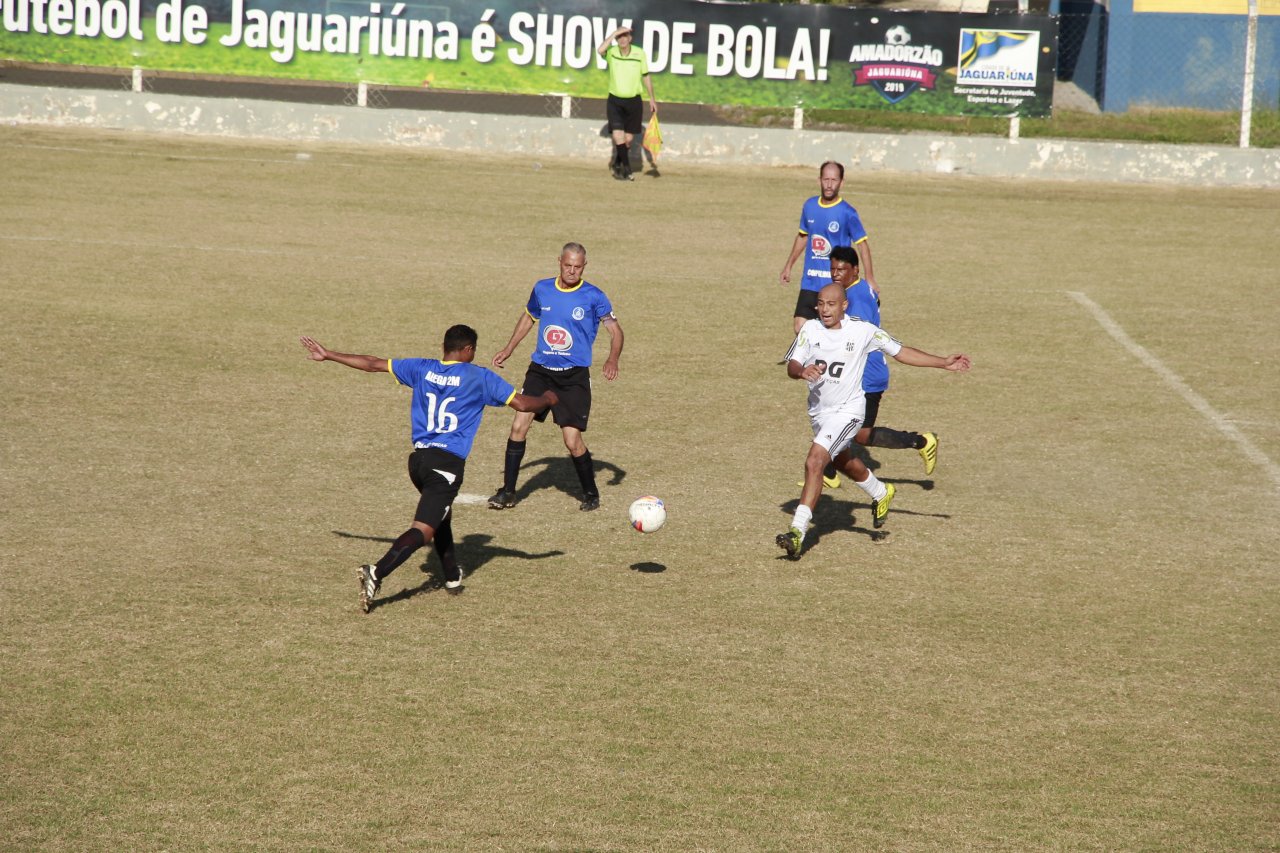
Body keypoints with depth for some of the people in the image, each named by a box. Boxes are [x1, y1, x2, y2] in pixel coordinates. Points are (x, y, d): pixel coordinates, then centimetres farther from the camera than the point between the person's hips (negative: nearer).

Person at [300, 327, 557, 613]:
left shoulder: (422, 369, 12)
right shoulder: (480, 377, 1)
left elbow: (372, 364, 15)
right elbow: (522, 403, 1)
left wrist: (328, 355, 26)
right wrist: (548, 399, 23)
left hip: (419, 458, 6)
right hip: (449, 463, -6)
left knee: (440, 514, 31)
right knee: (423, 530, -13)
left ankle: (452, 576, 37)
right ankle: (376, 573, -32)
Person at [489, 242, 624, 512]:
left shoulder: (593, 296, -7)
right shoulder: (542, 289, 4)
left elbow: (615, 330, -3)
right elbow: (528, 317, 22)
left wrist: (613, 358, -22)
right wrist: (508, 350, 20)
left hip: (574, 376, -3)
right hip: (540, 369, 3)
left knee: (572, 441, -8)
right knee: (519, 426, -9)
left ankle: (591, 494, 15)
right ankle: (507, 491, 4)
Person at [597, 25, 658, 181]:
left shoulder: (639, 54, -2)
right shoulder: (611, 53, -7)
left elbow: (646, 76, 8)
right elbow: (600, 50, -31)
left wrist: (652, 99, 10)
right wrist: (615, 33, -25)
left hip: (634, 101, 2)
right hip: (615, 101, -2)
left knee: (628, 139, 7)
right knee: (618, 136, -15)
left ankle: (617, 164, 31)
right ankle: (626, 169, -7)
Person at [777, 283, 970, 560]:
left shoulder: (863, 330, -12)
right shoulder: (810, 329, -6)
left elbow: (900, 351, 0)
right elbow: (791, 366, -12)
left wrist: (944, 362, 0)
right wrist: (802, 370, -38)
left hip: (847, 410, -5)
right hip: (818, 411, 6)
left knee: (814, 462, -23)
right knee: (843, 462, 28)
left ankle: (798, 532, -25)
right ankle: (881, 494, 59)